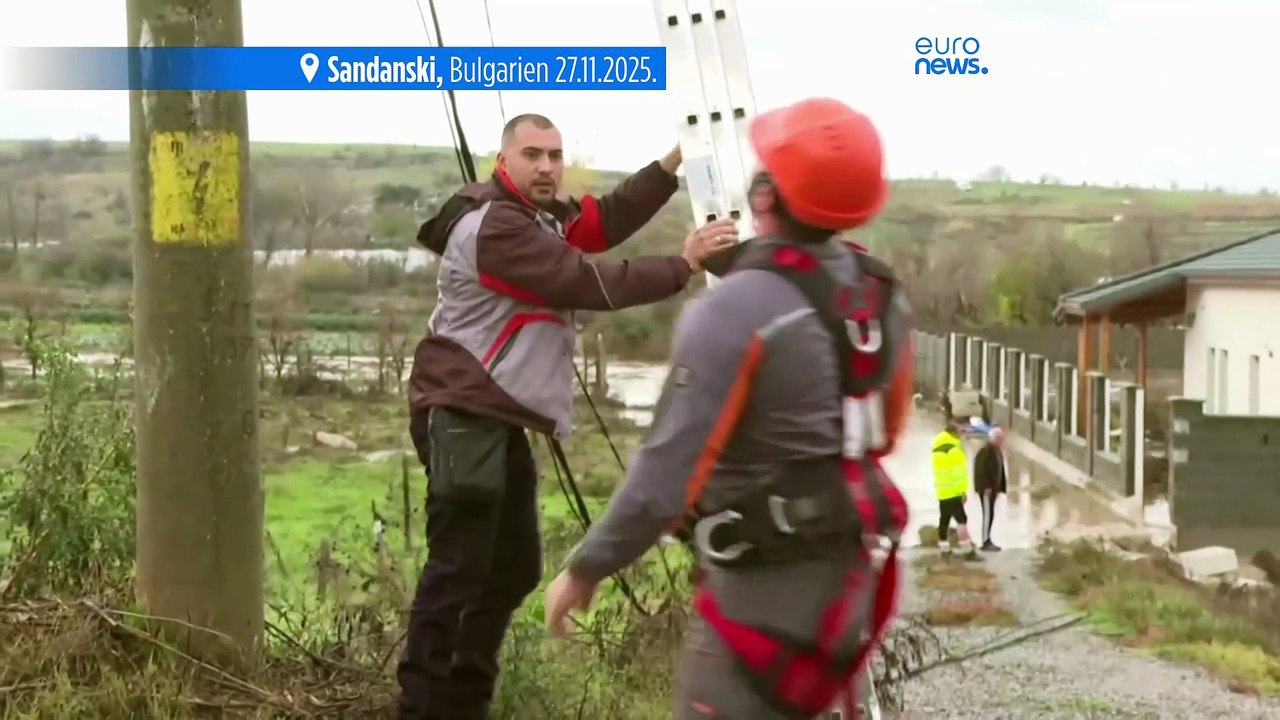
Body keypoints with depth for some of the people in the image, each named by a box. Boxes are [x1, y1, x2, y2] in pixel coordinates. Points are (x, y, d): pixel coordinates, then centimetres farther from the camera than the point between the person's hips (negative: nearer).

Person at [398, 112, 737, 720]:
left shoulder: (540, 215, 16)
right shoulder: (495, 228, -16)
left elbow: (607, 220, 7)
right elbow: (589, 285, -21)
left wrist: (673, 164, -2)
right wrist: (684, 265, -18)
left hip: (498, 418, 10)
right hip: (463, 417, -10)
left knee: (514, 568, 12)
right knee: (458, 569, -12)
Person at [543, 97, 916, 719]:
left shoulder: (733, 310, -21)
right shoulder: (883, 295, 2)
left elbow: (667, 472, -21)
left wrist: (585, 568, -10)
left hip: (767, 583, -8)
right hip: (848, 571, 8)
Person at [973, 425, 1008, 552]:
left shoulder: (997, 450, 12)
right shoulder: (986, 450, -18)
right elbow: (981, 469, -22)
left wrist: (999, 488, 15)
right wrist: (986, 487, -23)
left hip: (992, 488, 10)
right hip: (986, 488, -9)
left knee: (990, 514, 12)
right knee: (988, 514, -7)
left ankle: (987, 541, 18)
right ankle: (986, 542, -3)